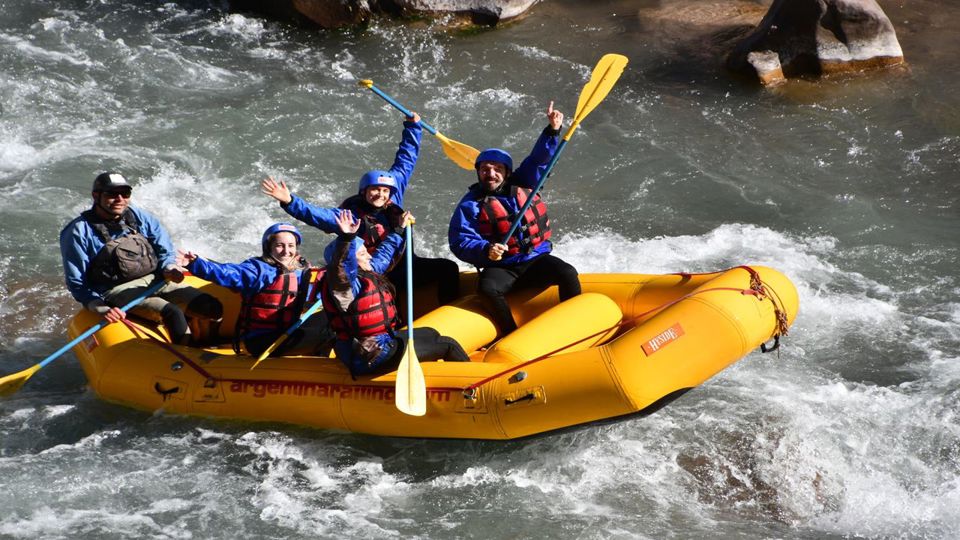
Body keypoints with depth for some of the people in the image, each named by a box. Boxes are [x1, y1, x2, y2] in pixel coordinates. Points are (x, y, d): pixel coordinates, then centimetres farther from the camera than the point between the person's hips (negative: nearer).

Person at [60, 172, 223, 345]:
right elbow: (76, 283, -5)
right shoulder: (79, 231, -4)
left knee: (211, 306, -14)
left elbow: (165, 251, 17)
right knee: (172, 313, -33)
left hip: (155, 280, 6)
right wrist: (101, 309, -19)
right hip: (116, 290, -6)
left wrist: (168, 268, -7)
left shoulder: (139, 216, 10)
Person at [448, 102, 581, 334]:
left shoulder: (522, 185, 8)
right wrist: (485, 250, -28)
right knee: (487, 288, -34)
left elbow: (539, 158, 4)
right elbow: (459, 241, -10)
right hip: (500, 267, -3)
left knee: (567, 274, -23)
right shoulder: (471, 204, -3)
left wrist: (553, 130, -12)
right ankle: (512, 335, -23)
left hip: (536, 260, 3)